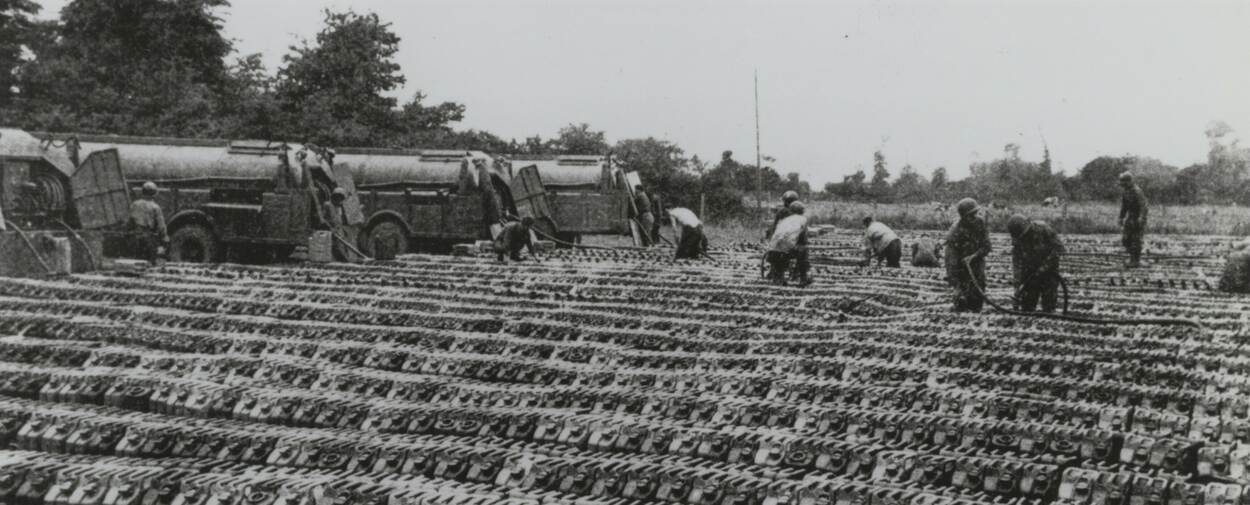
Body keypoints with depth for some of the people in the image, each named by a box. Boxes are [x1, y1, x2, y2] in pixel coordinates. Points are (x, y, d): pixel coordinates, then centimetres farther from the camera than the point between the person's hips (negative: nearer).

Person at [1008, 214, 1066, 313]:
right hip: (1029, 271, 3)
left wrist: (1045, 266, -22)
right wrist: (1017, 283, -18)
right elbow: (1016, 262, -9)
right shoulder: (1017, 239, -10)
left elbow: (1059, 247, -16)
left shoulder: (1043, 229, -20)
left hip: (1048, 270, -3)